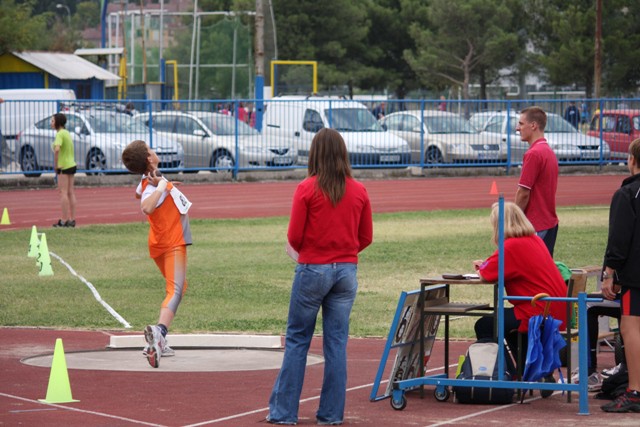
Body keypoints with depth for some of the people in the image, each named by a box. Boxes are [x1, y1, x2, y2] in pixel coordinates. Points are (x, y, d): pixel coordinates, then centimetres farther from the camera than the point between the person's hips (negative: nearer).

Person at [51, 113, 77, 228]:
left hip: (64, 166, -9)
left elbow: (57, 149, -29)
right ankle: (72, 219, 11)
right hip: (71, 165, 9)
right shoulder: (67, 133, 15)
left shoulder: (60, 134, -14)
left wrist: (55, 164, -19)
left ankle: (64, 220, -8)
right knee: (71, 193, 9)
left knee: (63, 192, -7)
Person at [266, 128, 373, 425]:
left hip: (313, 269, -3)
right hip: (346, 270, 3)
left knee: (297, 340, 6)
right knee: (336, 342, 8)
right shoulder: (359, 191, 1)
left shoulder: (307, 189, -10)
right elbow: (366, 237, 6)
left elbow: (294, 238, -8)